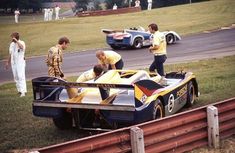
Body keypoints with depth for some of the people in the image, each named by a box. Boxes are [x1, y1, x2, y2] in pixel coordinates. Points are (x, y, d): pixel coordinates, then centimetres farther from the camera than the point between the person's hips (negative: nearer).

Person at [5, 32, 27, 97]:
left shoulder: (21, 42, -7)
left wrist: (16, 41, -26)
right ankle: (19, 90, 16)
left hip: (20, 62, -6)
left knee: (21, 76, -13)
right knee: (16, 77, 7)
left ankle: (23, 91, -16)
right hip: (13, 62, 6)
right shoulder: (12, 44, 12)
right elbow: (10, 54, 20)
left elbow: (22, 47, -32)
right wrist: (8, 62, 21)